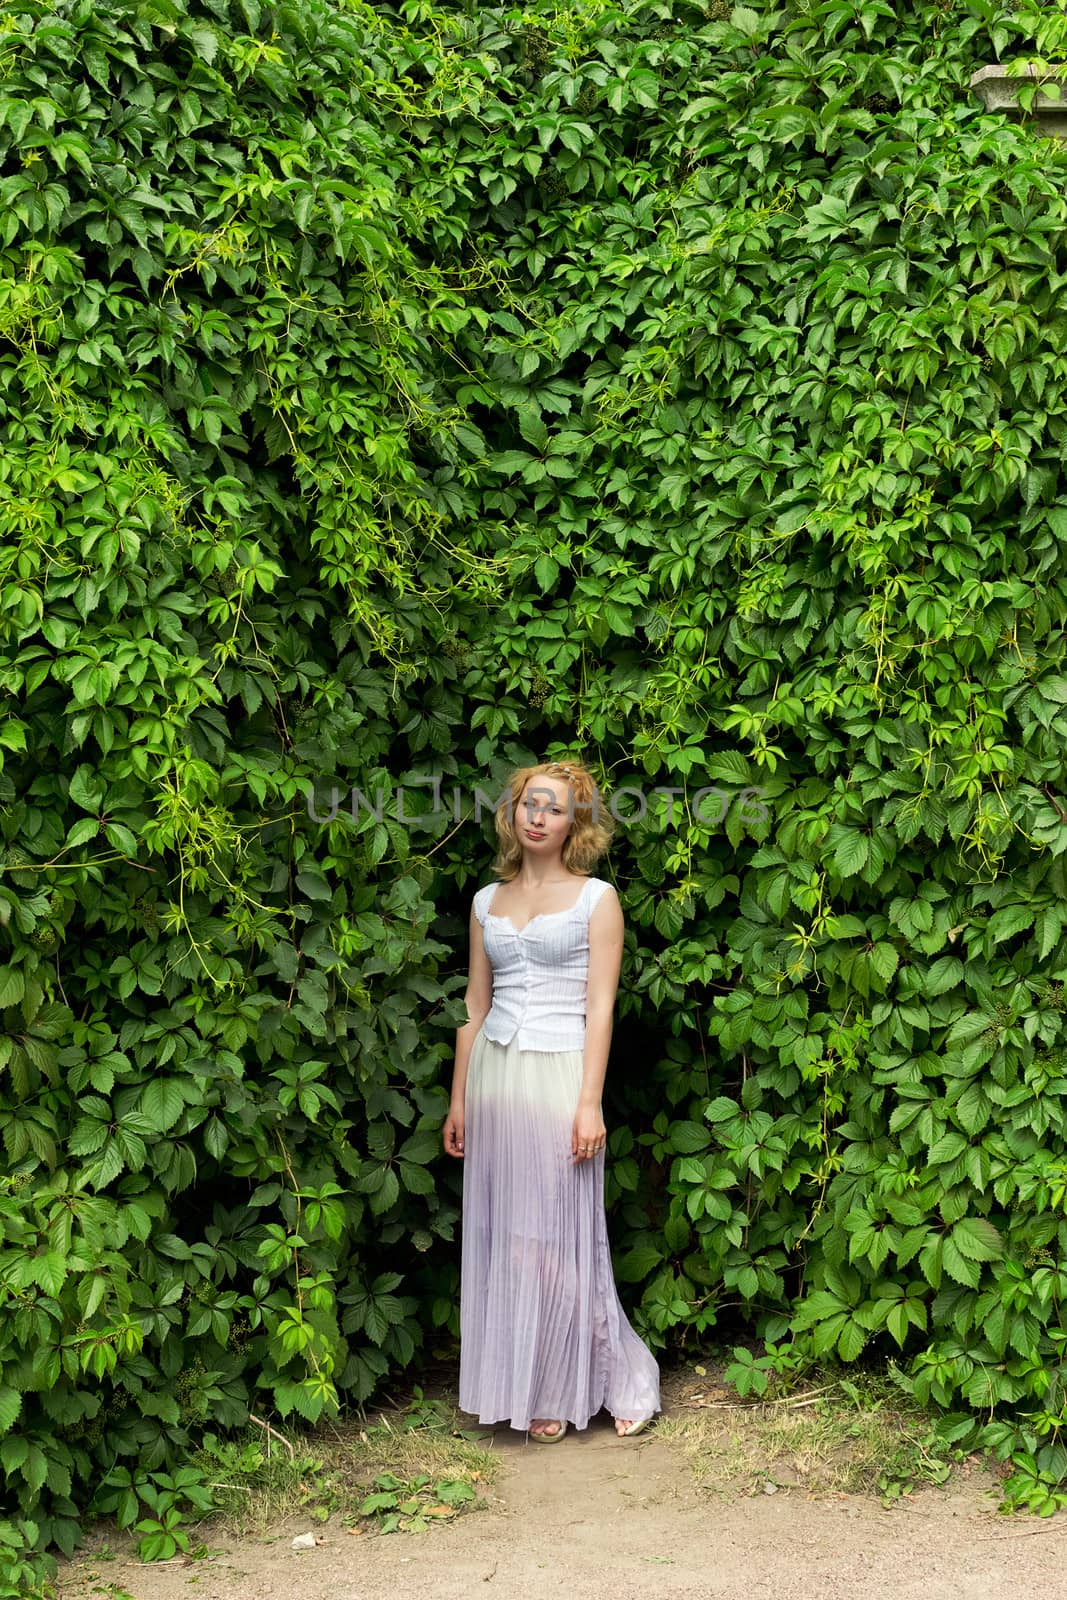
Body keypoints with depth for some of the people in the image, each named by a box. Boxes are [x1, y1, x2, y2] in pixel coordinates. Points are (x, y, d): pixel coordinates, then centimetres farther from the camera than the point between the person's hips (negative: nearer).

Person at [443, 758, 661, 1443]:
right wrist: (459, 1099, 11)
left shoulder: (596, 898, -1)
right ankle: (536, 1394, 15)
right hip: (494, 1076, 5)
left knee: (561, 1238, -3)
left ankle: (625, 1379, 13)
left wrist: (590, 1103, -13)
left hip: (558, 1077, -5)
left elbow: (600, 1006, -6)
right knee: (504, 1238, 5)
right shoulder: (488, 901, 12)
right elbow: (476, 1004, 14)